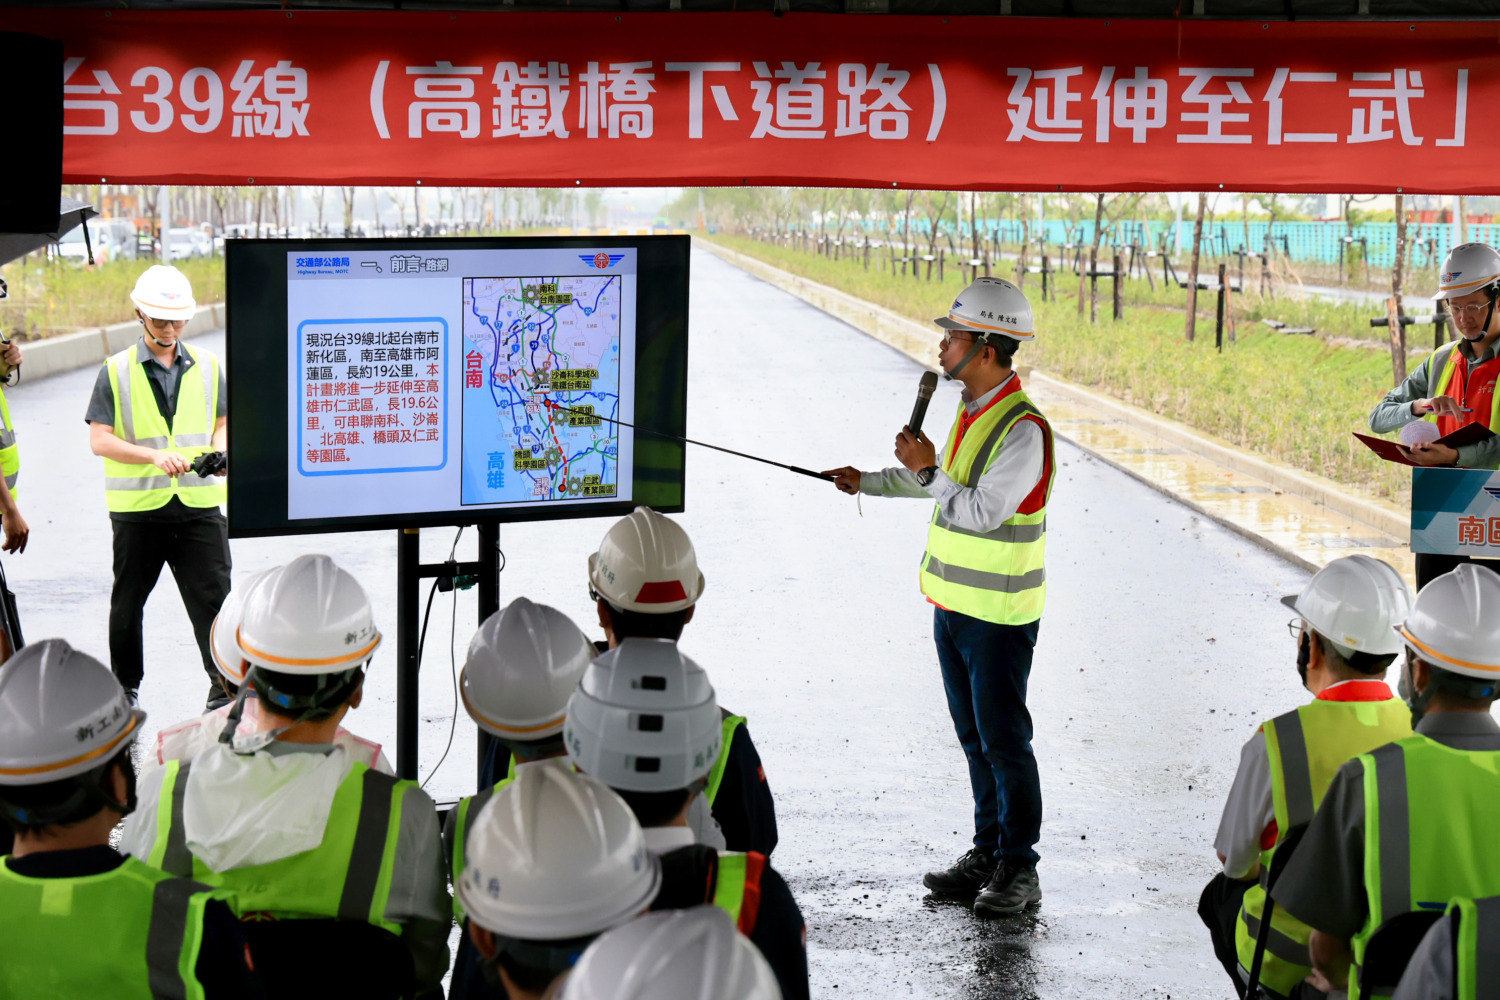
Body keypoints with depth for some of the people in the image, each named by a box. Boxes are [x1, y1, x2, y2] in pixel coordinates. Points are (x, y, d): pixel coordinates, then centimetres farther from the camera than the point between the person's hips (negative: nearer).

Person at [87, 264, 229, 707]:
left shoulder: (206, 366, 8)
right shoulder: (116, 372, -1)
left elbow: (222, 422, 16)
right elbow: (99, 440, -6)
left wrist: (219, 452, -6)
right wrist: (154, 457, -20)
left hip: (199, 504, 1)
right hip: (138, 507, -1)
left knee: (214, 597, -5)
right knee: (128, 603, 12)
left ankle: (226, 685, 1)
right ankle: (125, 686, 28)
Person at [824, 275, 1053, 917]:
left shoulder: (1024, 428, -20)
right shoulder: (972, 408, 9)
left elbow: (981, 511, -25)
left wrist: (926, 470, -15)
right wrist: (869, 482, 27)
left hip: (999, 614, -9)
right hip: (953, 602, 9)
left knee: (1003, 739, -1)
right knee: (973, 737, 16)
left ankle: (1019, 870, 11)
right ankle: (987, 856, 27)